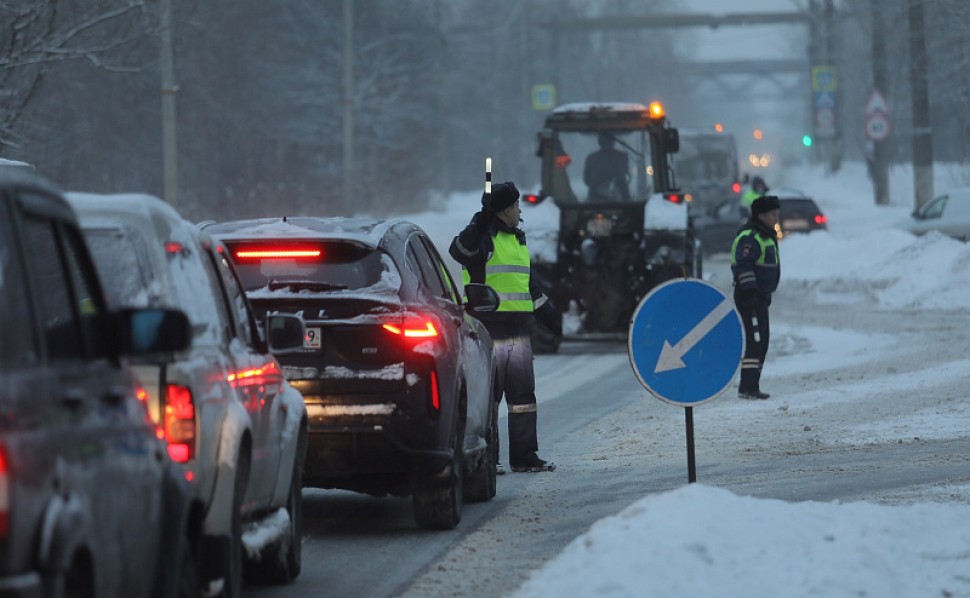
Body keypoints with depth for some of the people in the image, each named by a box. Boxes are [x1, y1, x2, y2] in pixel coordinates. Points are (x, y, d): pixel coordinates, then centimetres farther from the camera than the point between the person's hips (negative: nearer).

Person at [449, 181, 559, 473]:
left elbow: (530, 286, 29)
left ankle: (524, 456, 13)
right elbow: (460, 251, -30)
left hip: (518, 331, 8)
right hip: (488, 332, -8)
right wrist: (482, 221, -40)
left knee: (523, 394, 8)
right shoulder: (482, 237, -6)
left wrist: (552, 319, 29)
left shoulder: (517, 240, 21)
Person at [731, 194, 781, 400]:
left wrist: (766, 294, 27)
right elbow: (742, 266, -23)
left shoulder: (766, 235, 18)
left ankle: (750, 385, 19)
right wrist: (750, 291, -27)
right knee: (754, 339, -14)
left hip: (760, 296, 11)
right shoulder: (749, 237, -16)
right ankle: (748, 387, -15)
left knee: (761, 340, 13)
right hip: (749, 297, -11)